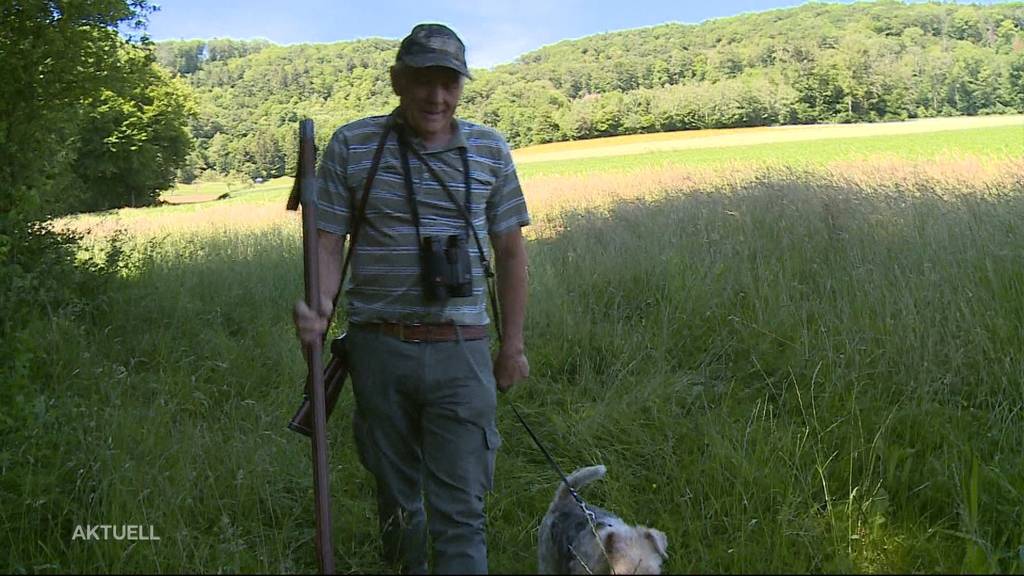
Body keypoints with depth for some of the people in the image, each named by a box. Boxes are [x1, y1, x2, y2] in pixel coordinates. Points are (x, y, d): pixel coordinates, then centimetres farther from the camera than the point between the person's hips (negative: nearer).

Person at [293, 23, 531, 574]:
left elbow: (509, 249, 8)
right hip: (378, 346, 1)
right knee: (395, 491, 17)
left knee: (461, 509, -3)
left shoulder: (489, 150, 3)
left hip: (461, 350, 0)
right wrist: (320, 306, -20)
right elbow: (328, 239, 0)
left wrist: (513, 344, 7)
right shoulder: (351, 145, 0)